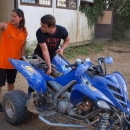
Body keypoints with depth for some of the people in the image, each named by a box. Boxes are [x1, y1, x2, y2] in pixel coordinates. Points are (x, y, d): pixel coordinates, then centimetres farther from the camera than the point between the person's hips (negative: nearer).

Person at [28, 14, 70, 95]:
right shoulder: (39, 32, -33)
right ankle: (30, 92, 19)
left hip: (54, 53, 2)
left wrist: (62, 49, -24)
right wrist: (49, 67, -36)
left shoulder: (62, 30, -27)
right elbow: (45, 50, -33)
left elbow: (67, 39, -4)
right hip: (40, 54, -2)